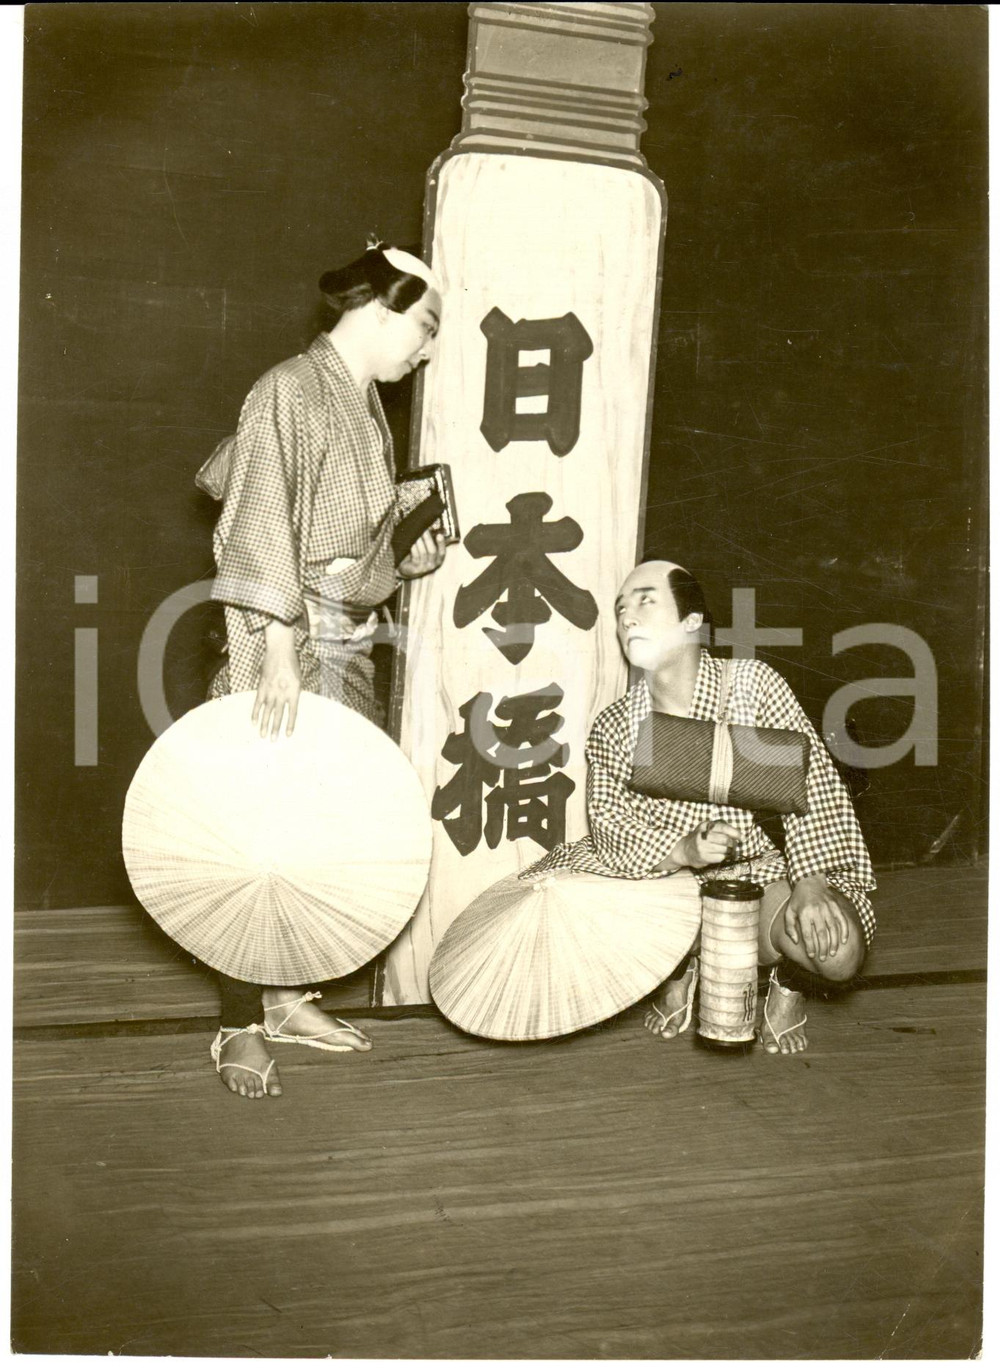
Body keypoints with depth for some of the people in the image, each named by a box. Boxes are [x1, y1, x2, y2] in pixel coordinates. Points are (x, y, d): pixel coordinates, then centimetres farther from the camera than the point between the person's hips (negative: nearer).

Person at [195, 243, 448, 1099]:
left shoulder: (366, 407, 15)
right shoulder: (292, 392, -9)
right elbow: (263, 530, -17)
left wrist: (404, 563, 8)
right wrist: (279, 647, -23)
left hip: (348, 645, 8)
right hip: (288, 645, -8)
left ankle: (286, 996, 22)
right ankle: (241, 1029, 7)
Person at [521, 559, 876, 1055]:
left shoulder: (753, 684, -8)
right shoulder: (612, 726, -1)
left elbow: (811, 781, -14)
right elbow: (609, 823, -11)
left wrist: (811, 883, -26)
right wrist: (683, 850, -31)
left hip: (757, 867, -2)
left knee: (839, 950, -32)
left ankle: (786, 974, 10)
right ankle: (676, 965, 8)